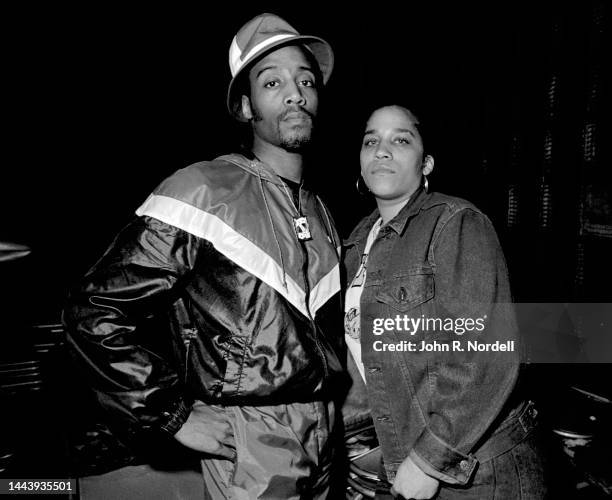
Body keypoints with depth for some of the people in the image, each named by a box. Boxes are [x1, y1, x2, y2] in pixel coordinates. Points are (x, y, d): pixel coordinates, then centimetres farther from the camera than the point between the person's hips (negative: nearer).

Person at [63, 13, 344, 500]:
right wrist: (174, 416, -15)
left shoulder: (320, 210, 6)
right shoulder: (204, 192, -16)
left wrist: (327, 394, 11)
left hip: (322, 445, 7)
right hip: (250, 456, -6)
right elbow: (95, 313, -17)